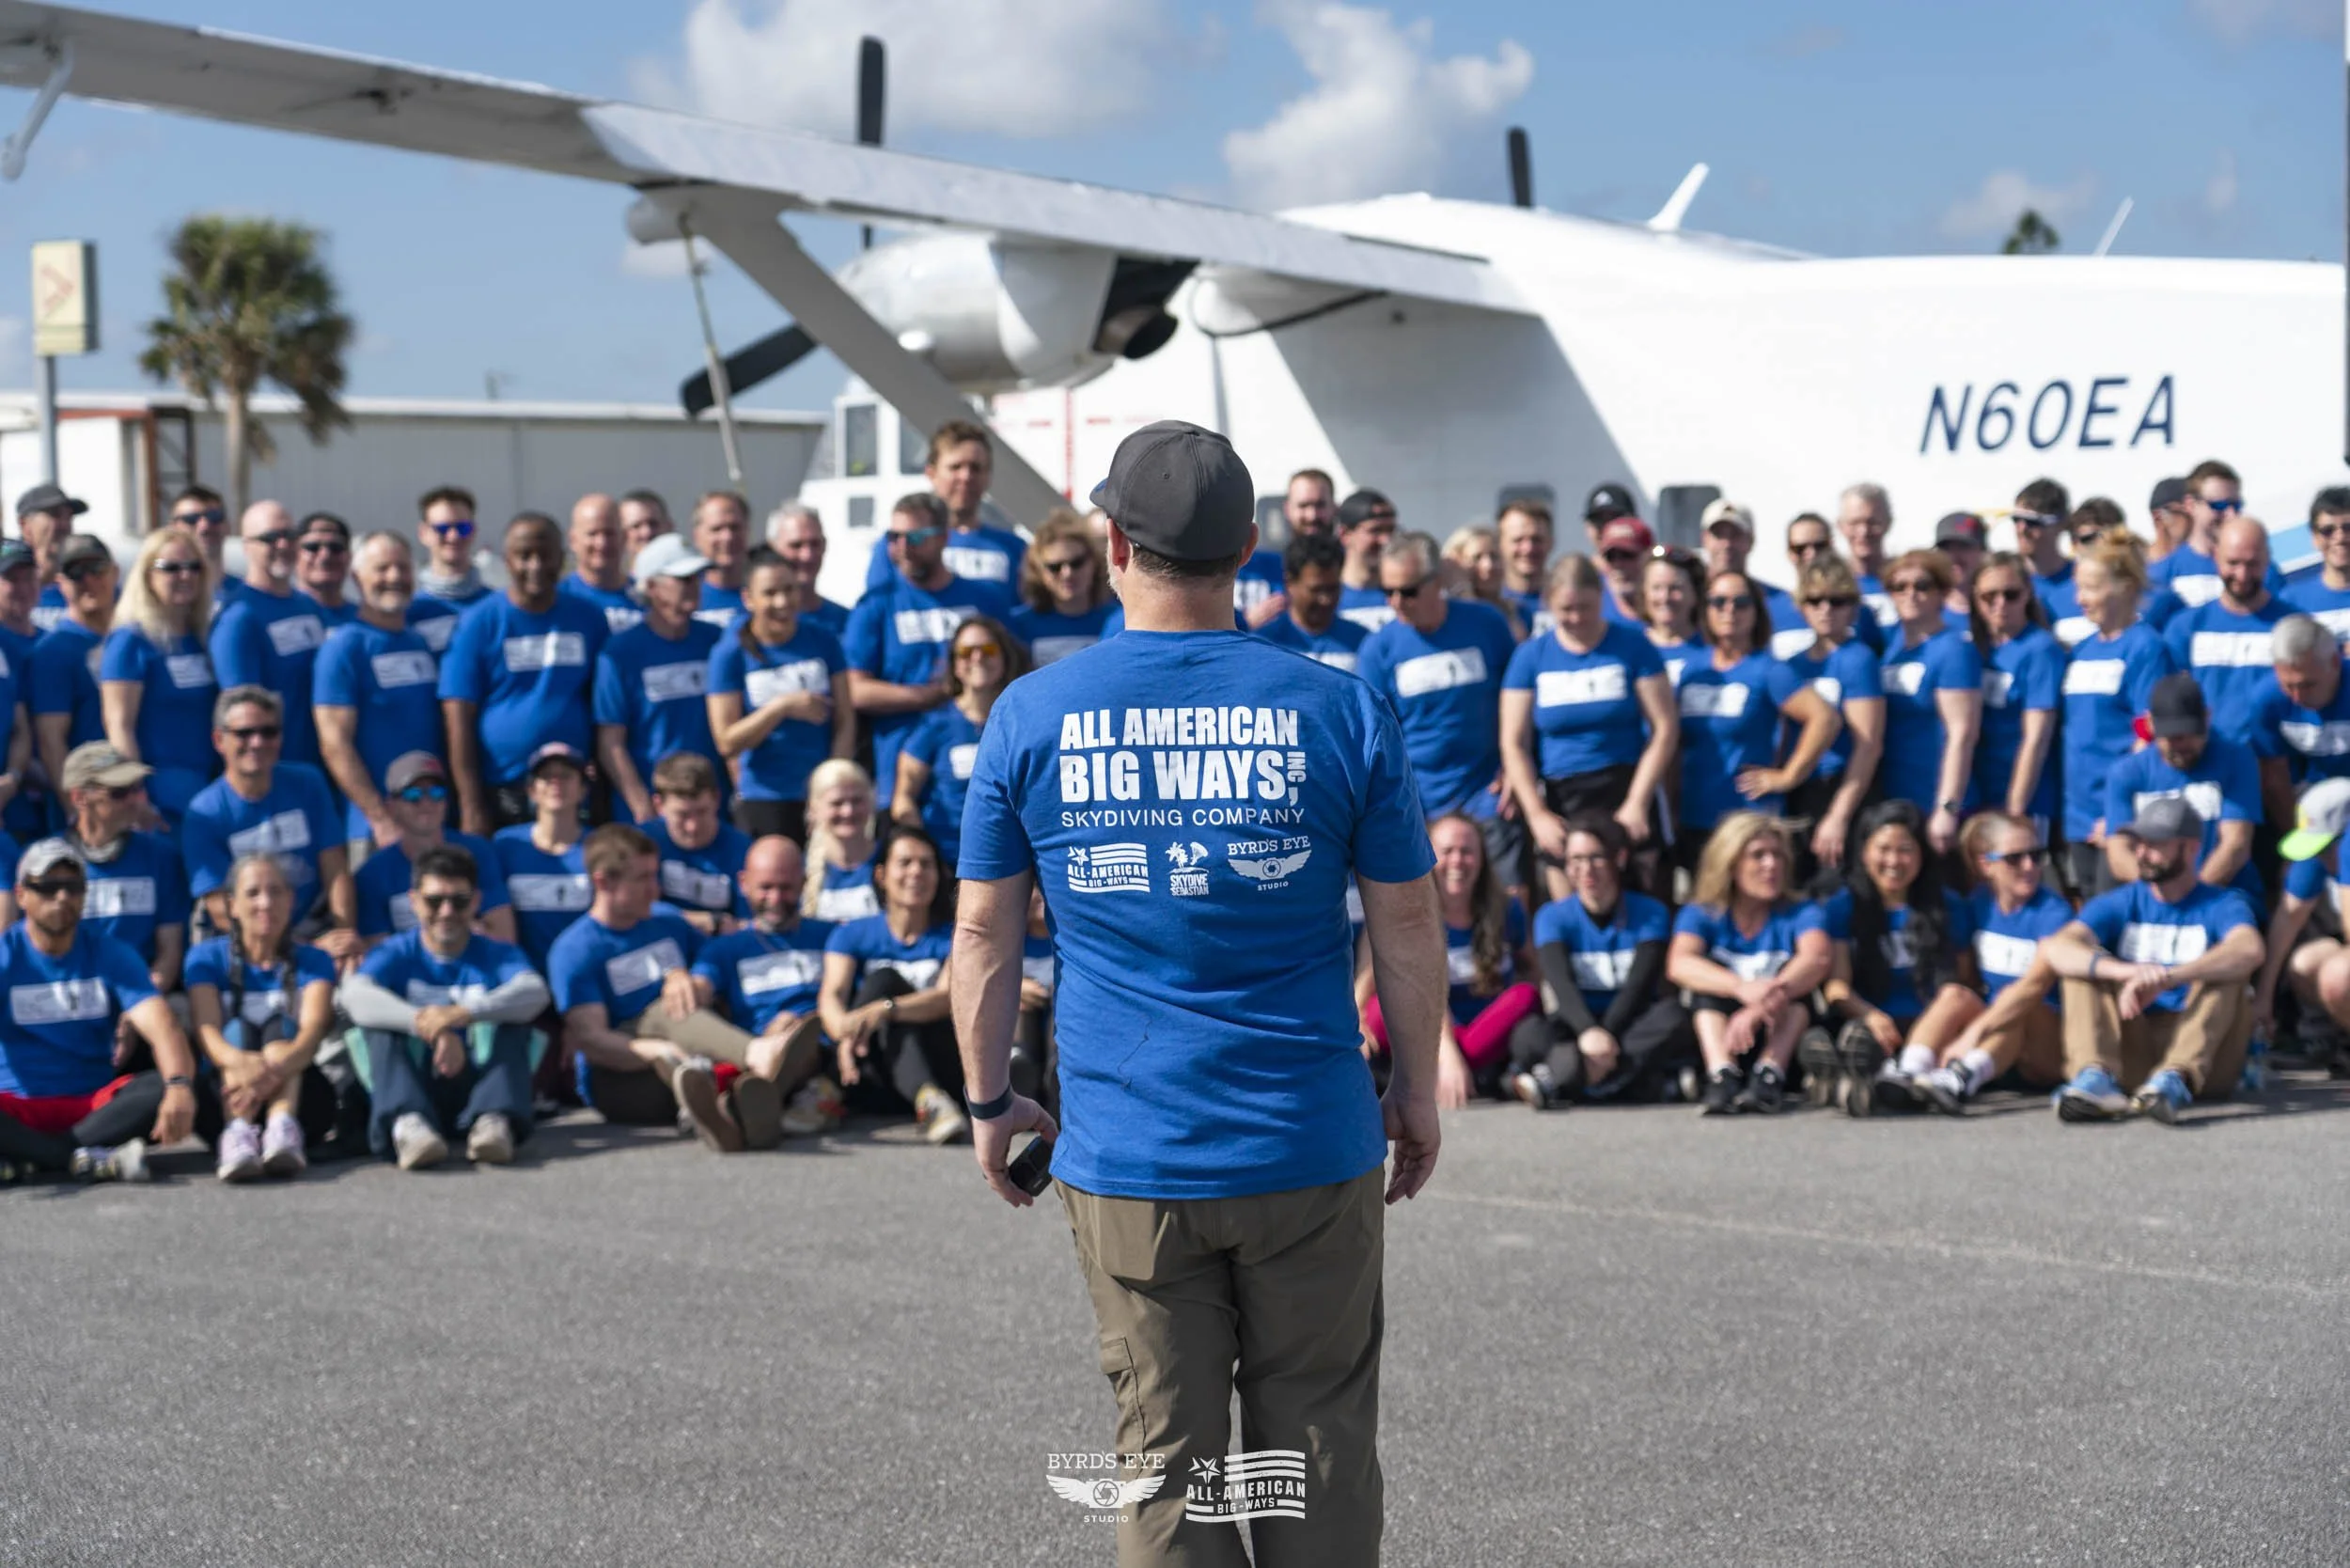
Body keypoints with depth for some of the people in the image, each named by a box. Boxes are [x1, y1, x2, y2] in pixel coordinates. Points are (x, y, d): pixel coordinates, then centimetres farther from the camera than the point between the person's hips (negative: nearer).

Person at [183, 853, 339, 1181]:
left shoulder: (312, 961, 8)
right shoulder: (207, 957, 8)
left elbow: (313, 1029, -14)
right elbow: (206, 1030, -11)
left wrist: (274, 1070, -39)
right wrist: (242, 1063, -37)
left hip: (298, 1094, 0)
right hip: (222, 1101, 0)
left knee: (280, 1027, -24)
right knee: (238, 1029, -25)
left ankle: (283, 1127, -54)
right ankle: (237, 1132, -54)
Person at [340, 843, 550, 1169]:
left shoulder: (498, 955, 8)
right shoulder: (397, 955, 6)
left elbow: (534, 993, -17)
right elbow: (355, 994, -18)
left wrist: (462, 1014, -36)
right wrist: (430, 1027, -35)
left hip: (479, 1084, 0)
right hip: (414, 1091, 0)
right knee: (378, 1021, -20)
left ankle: (494, 1120, -43)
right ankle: (407, 1124, -50)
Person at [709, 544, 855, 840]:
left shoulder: (823, 641, 6)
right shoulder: (729, 654, 0)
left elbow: (845, 723, 6)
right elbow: (727, 742, -4)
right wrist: (782, 707, -15)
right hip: (763, 803, -2)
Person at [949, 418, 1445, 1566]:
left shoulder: (1030, 717, -3)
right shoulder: (1340, 712, -5)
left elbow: (985, 934, 2)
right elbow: (1406, 926, 1)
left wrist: (989, 1102, 14)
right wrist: (1416, 1089, 14)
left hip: (1127, 1163, 0)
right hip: (1310, 1152, 0)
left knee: (1165, 1463, 9)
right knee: (1318, 1456, 11)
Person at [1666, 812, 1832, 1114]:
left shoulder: (1799, 914, 1)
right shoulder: (1701, 915, 2)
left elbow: (1818, 958, -23)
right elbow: (1679, 965, -21)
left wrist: (1758, 1009, -43)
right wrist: (1742, 988, -42)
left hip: (1783, 1037, 0)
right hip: (1718, 1043, 0)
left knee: (1795, 975, -20)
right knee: (1708, 970, -20)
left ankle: (1770, 1075, -38)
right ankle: (1722, 1075, -41)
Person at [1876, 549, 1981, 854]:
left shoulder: (1953, 650, -8)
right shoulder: (1889, 643, 12)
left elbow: (1962, 734, -15)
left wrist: (1947, 809, -21)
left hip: (1934, 810, -7)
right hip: (1889, 804, 7)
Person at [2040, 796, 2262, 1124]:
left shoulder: (2221, 905, 3)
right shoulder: (2119, 904, 10)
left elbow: (2250, 950, -23)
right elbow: (2058, 948, -11)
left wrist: (2167, 977, -38)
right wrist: (2124, 971, -32)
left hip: (2202, 1051, -2)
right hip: (2132, 1053, 2)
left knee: (2225, 969, -22)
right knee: (2080, 966, -12)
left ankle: (2176, 1078, -44)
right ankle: (2095, 1076, -38)